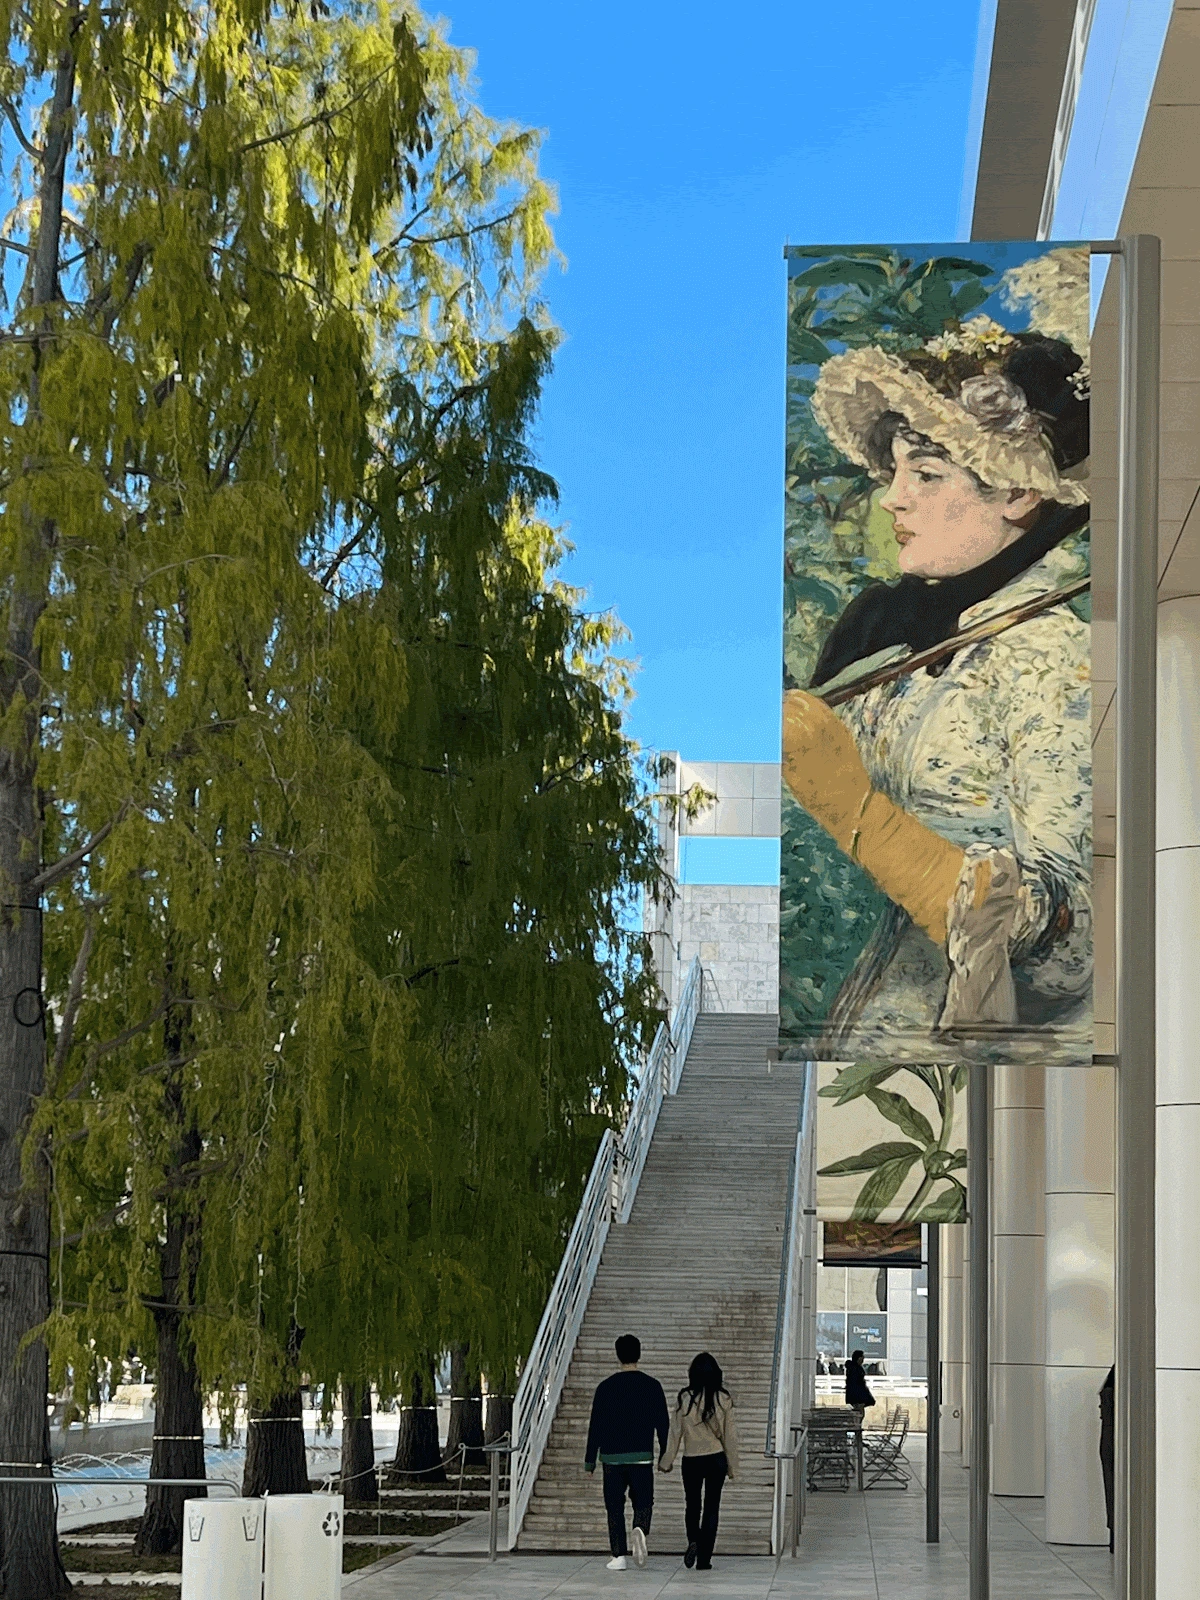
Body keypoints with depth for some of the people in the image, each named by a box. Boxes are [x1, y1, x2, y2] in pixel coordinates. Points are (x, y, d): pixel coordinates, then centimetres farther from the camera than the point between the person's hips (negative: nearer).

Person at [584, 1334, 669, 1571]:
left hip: (612, 1456, 0)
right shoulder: (652, 1386, 1)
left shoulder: (605, 1387, 0)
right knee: (642, 1501, 9)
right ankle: (640, 1529, -22)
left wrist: (590, 1458, 9)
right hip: (642, 1456, 0)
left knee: (615, 1507, 7)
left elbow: (596, 1425, 2)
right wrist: (664, 1454, 15)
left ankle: (619, 1556, 2)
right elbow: (663, 1422, 4)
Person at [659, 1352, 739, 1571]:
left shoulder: (685, 1398, -8)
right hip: (716, 1460, 0)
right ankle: (704, 1559, 5)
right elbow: (730, 1434, 1)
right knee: (711, 1508, 7)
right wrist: (732, 1466, 10)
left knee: (692, 1504, 16)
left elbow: (675, 1431, -4)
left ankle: (693, 1541, -11)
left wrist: (666, 1461, 4)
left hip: (691, 1461, 0)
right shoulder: (723, 1399, -5)